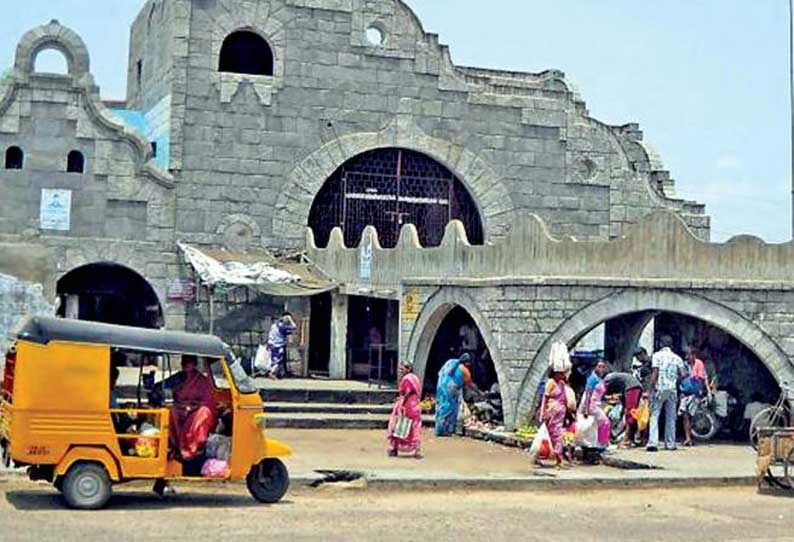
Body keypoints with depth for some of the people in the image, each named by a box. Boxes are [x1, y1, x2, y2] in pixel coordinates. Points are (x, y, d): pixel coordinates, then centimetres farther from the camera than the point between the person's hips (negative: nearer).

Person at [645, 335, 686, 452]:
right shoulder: (677, 358, 7)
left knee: (654, 416, -2)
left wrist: (649, 391, -10)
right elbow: (682, 375, -1)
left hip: (659, 389, -3)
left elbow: (654, 374, -11)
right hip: (672, 390, 3)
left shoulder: (656, 356, -3)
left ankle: (653, 442, -14)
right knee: (670, 417, 12)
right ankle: (670, 443, 13)